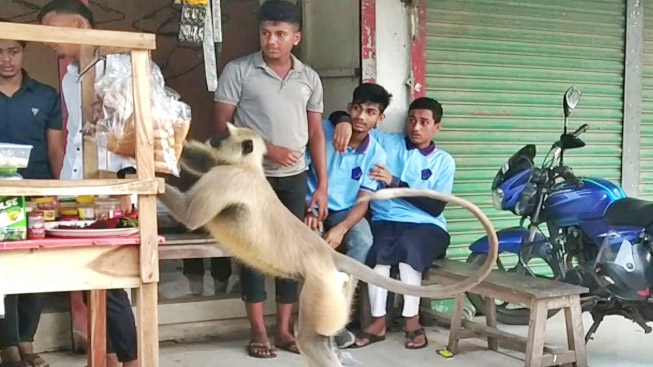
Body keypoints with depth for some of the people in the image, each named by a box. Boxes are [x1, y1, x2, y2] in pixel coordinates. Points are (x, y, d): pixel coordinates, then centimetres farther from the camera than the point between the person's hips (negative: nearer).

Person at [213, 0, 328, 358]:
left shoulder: (309, 78, 6)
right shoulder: (238, 71, -5)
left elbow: (316, 134, 9)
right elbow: (223, 126, -7)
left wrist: (322, 185, 4)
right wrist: (267, 149, -16)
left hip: (294, 178, 4)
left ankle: (284, 329, 18)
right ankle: (258, 331, 11)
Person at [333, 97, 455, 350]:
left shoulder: (444, 161, 7)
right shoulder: (386, 142, 11)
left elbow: (435, 208, -4)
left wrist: (395, 183, -13)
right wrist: (344, 122, -14)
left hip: (427, 227, -1)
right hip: (386, 221, 1)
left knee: (408, 245, -35)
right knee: (380, 248, -33)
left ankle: (412, 320, -23)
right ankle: (378, 321, -23)